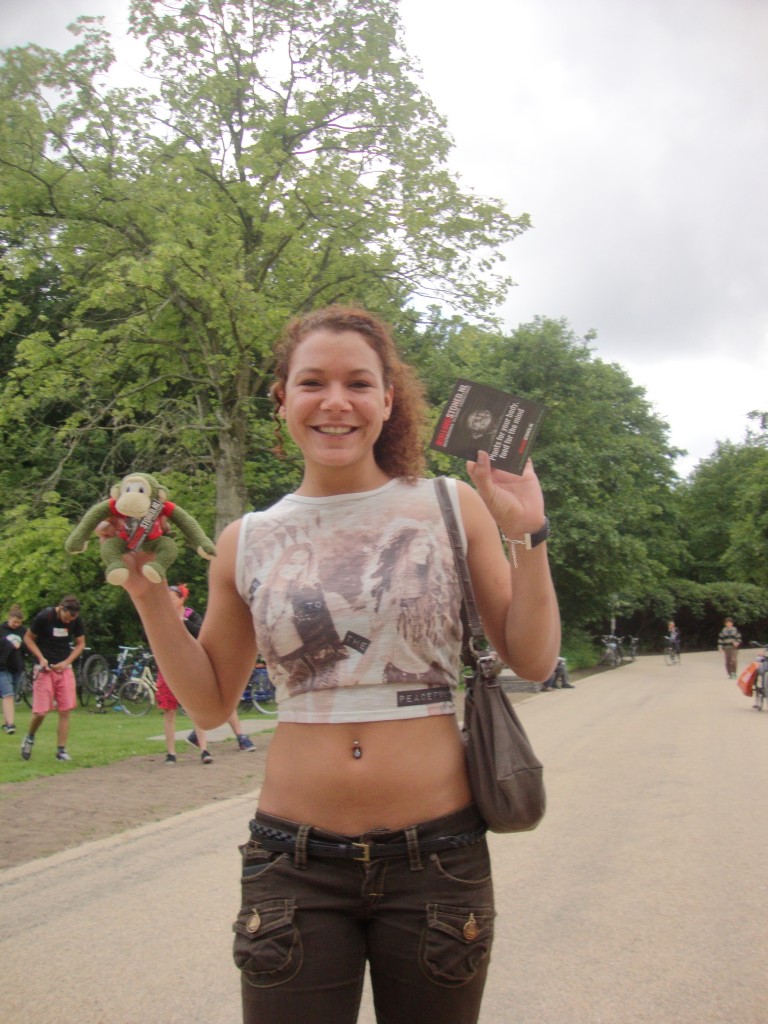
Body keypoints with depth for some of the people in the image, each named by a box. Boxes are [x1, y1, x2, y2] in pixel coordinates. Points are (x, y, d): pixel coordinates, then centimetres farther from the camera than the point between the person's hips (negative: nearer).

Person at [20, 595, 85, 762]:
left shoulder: (76, 621, -5)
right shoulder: (44, 617, -15)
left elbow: (80, 644, 7)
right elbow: (28, 638, -2)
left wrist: (66, 662, -7)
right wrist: (41, 658, -13)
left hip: (64, 668, 3)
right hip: (45, 668, -3)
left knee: (65, 711, -3)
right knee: (40, 712, -8)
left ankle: (61, 750, 7)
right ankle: (30, 737, 22)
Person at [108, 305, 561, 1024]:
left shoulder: (452, 508, -1)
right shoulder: (248, 542, 2)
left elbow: (533, 663, 1)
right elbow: (210, 703, 10)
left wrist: (525, 536, -11)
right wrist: (147, 590, -1)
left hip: (435, 854, 0)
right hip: (296, 863, 1)